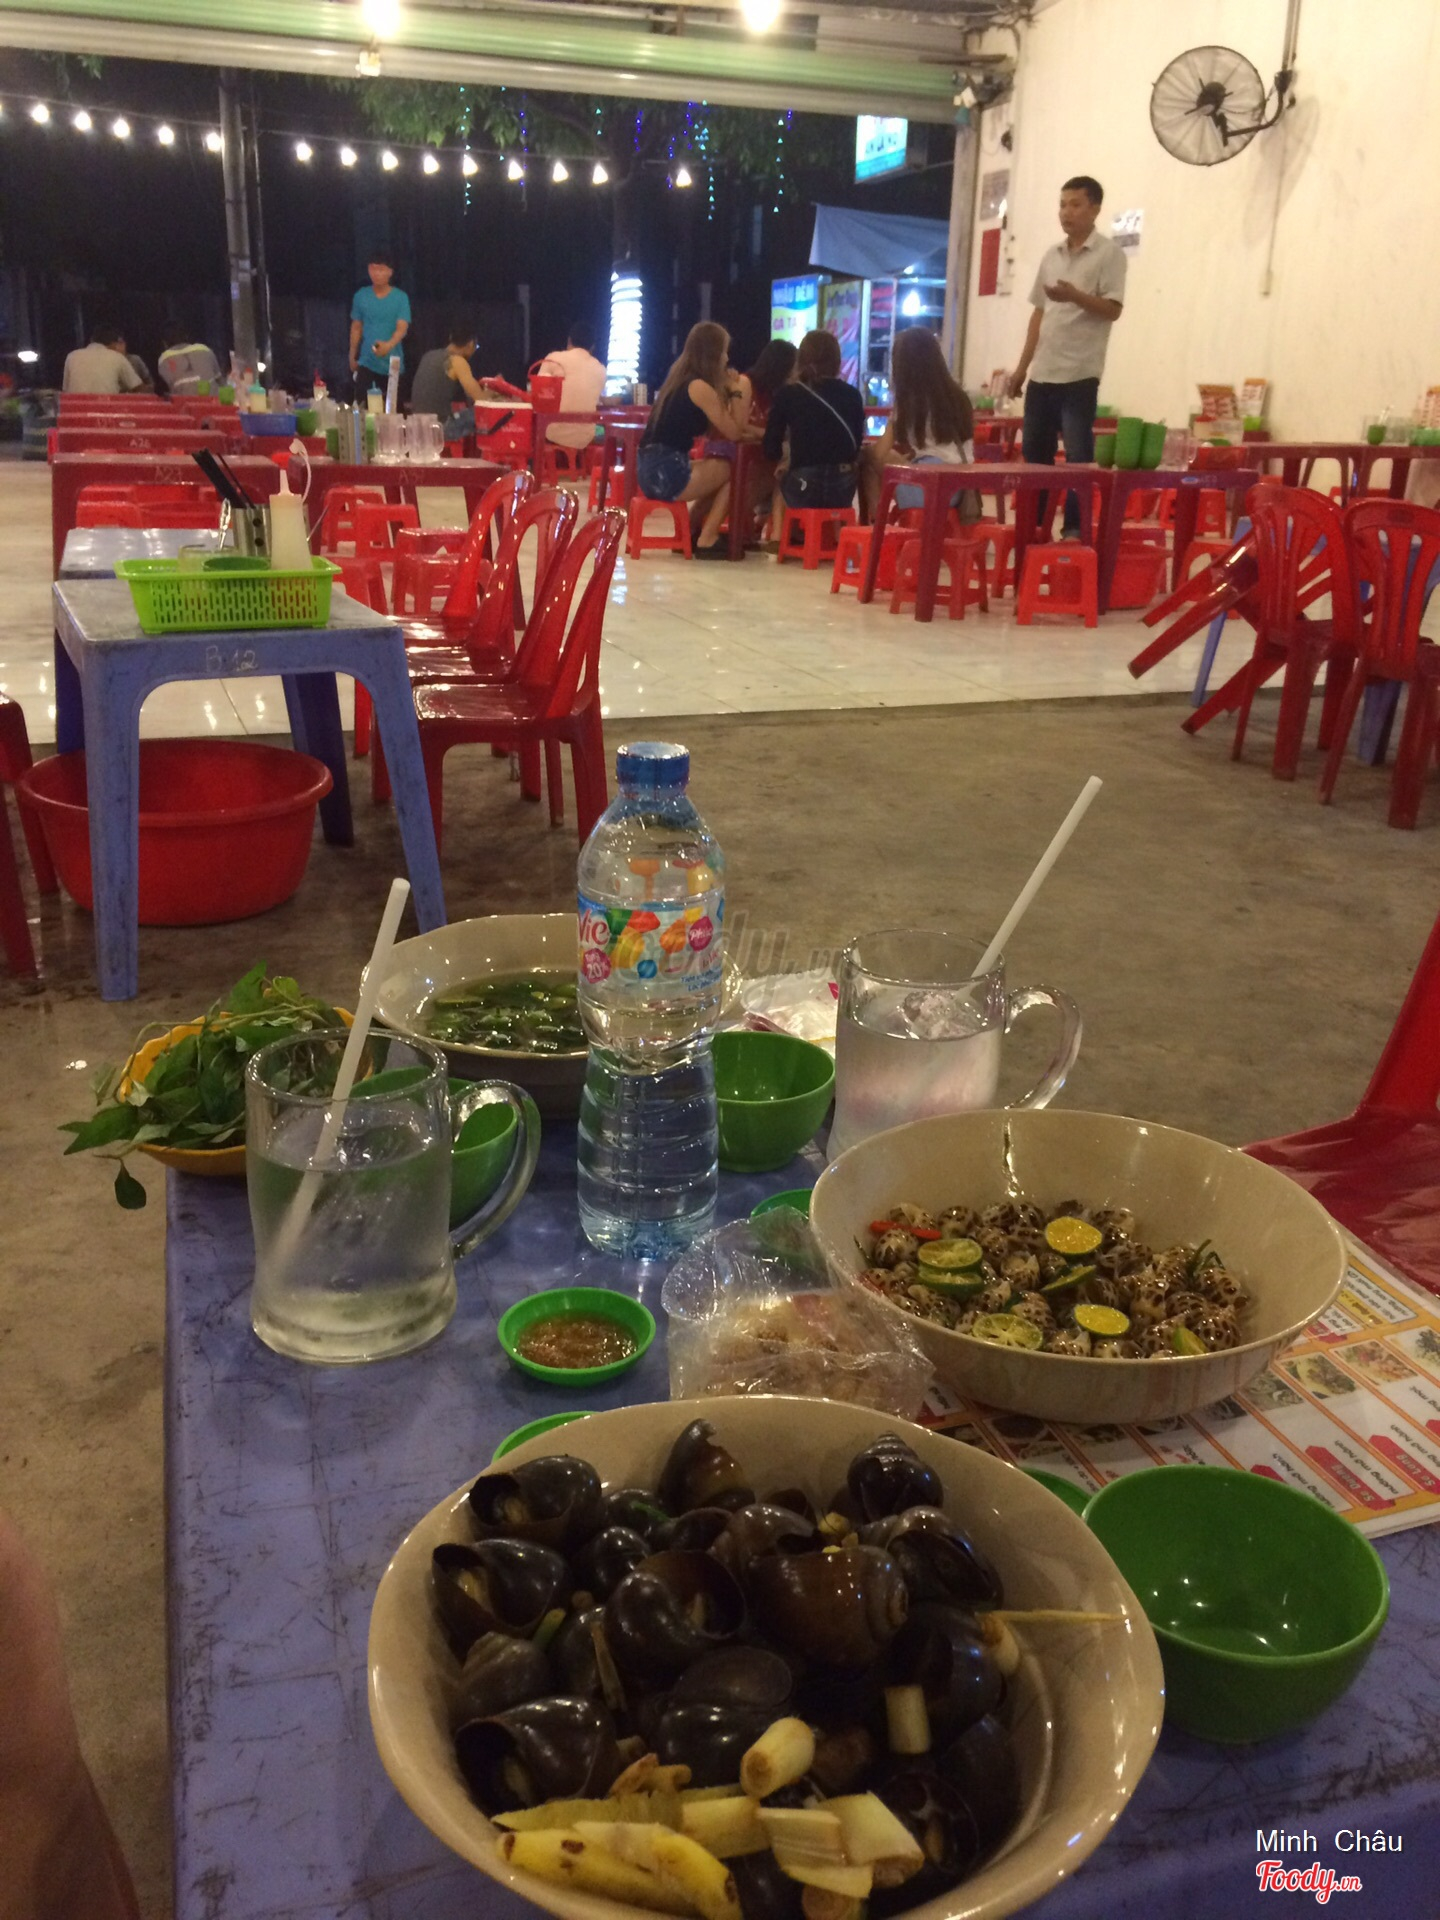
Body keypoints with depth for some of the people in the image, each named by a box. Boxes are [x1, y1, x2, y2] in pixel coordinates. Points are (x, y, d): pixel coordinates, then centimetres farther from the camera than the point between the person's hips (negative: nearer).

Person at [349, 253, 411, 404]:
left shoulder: (401, 297, -6)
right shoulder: (361, 296, 2)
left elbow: (402, 328, -16)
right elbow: (356, 328, 11)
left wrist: (389, 345, -36)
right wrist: (352, 356, 13)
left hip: (393, 364, -1)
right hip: (367, 362, 1)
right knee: (362, 405, -9)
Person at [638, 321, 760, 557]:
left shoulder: (680, 380, 18)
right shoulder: (700, 387, -10)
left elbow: (716, 429, 21)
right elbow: (734, 434, -7)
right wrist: (735, 390, 2)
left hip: (654, 470, 9)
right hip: (667, 474, -9)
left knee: (719, 470, 24)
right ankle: (706, 541, 9)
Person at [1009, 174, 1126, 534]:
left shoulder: (1109, 253, -3)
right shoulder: (1051, 255, 15)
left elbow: (1113, 309, -10)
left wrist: (1074, 296, -26)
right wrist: (1022, 365, 14)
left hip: (1079, 373, -6)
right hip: (1042, 372, 6)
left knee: (1078, 455, -6)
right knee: (1034, 452, 9)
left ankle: (1075, 528, -2)